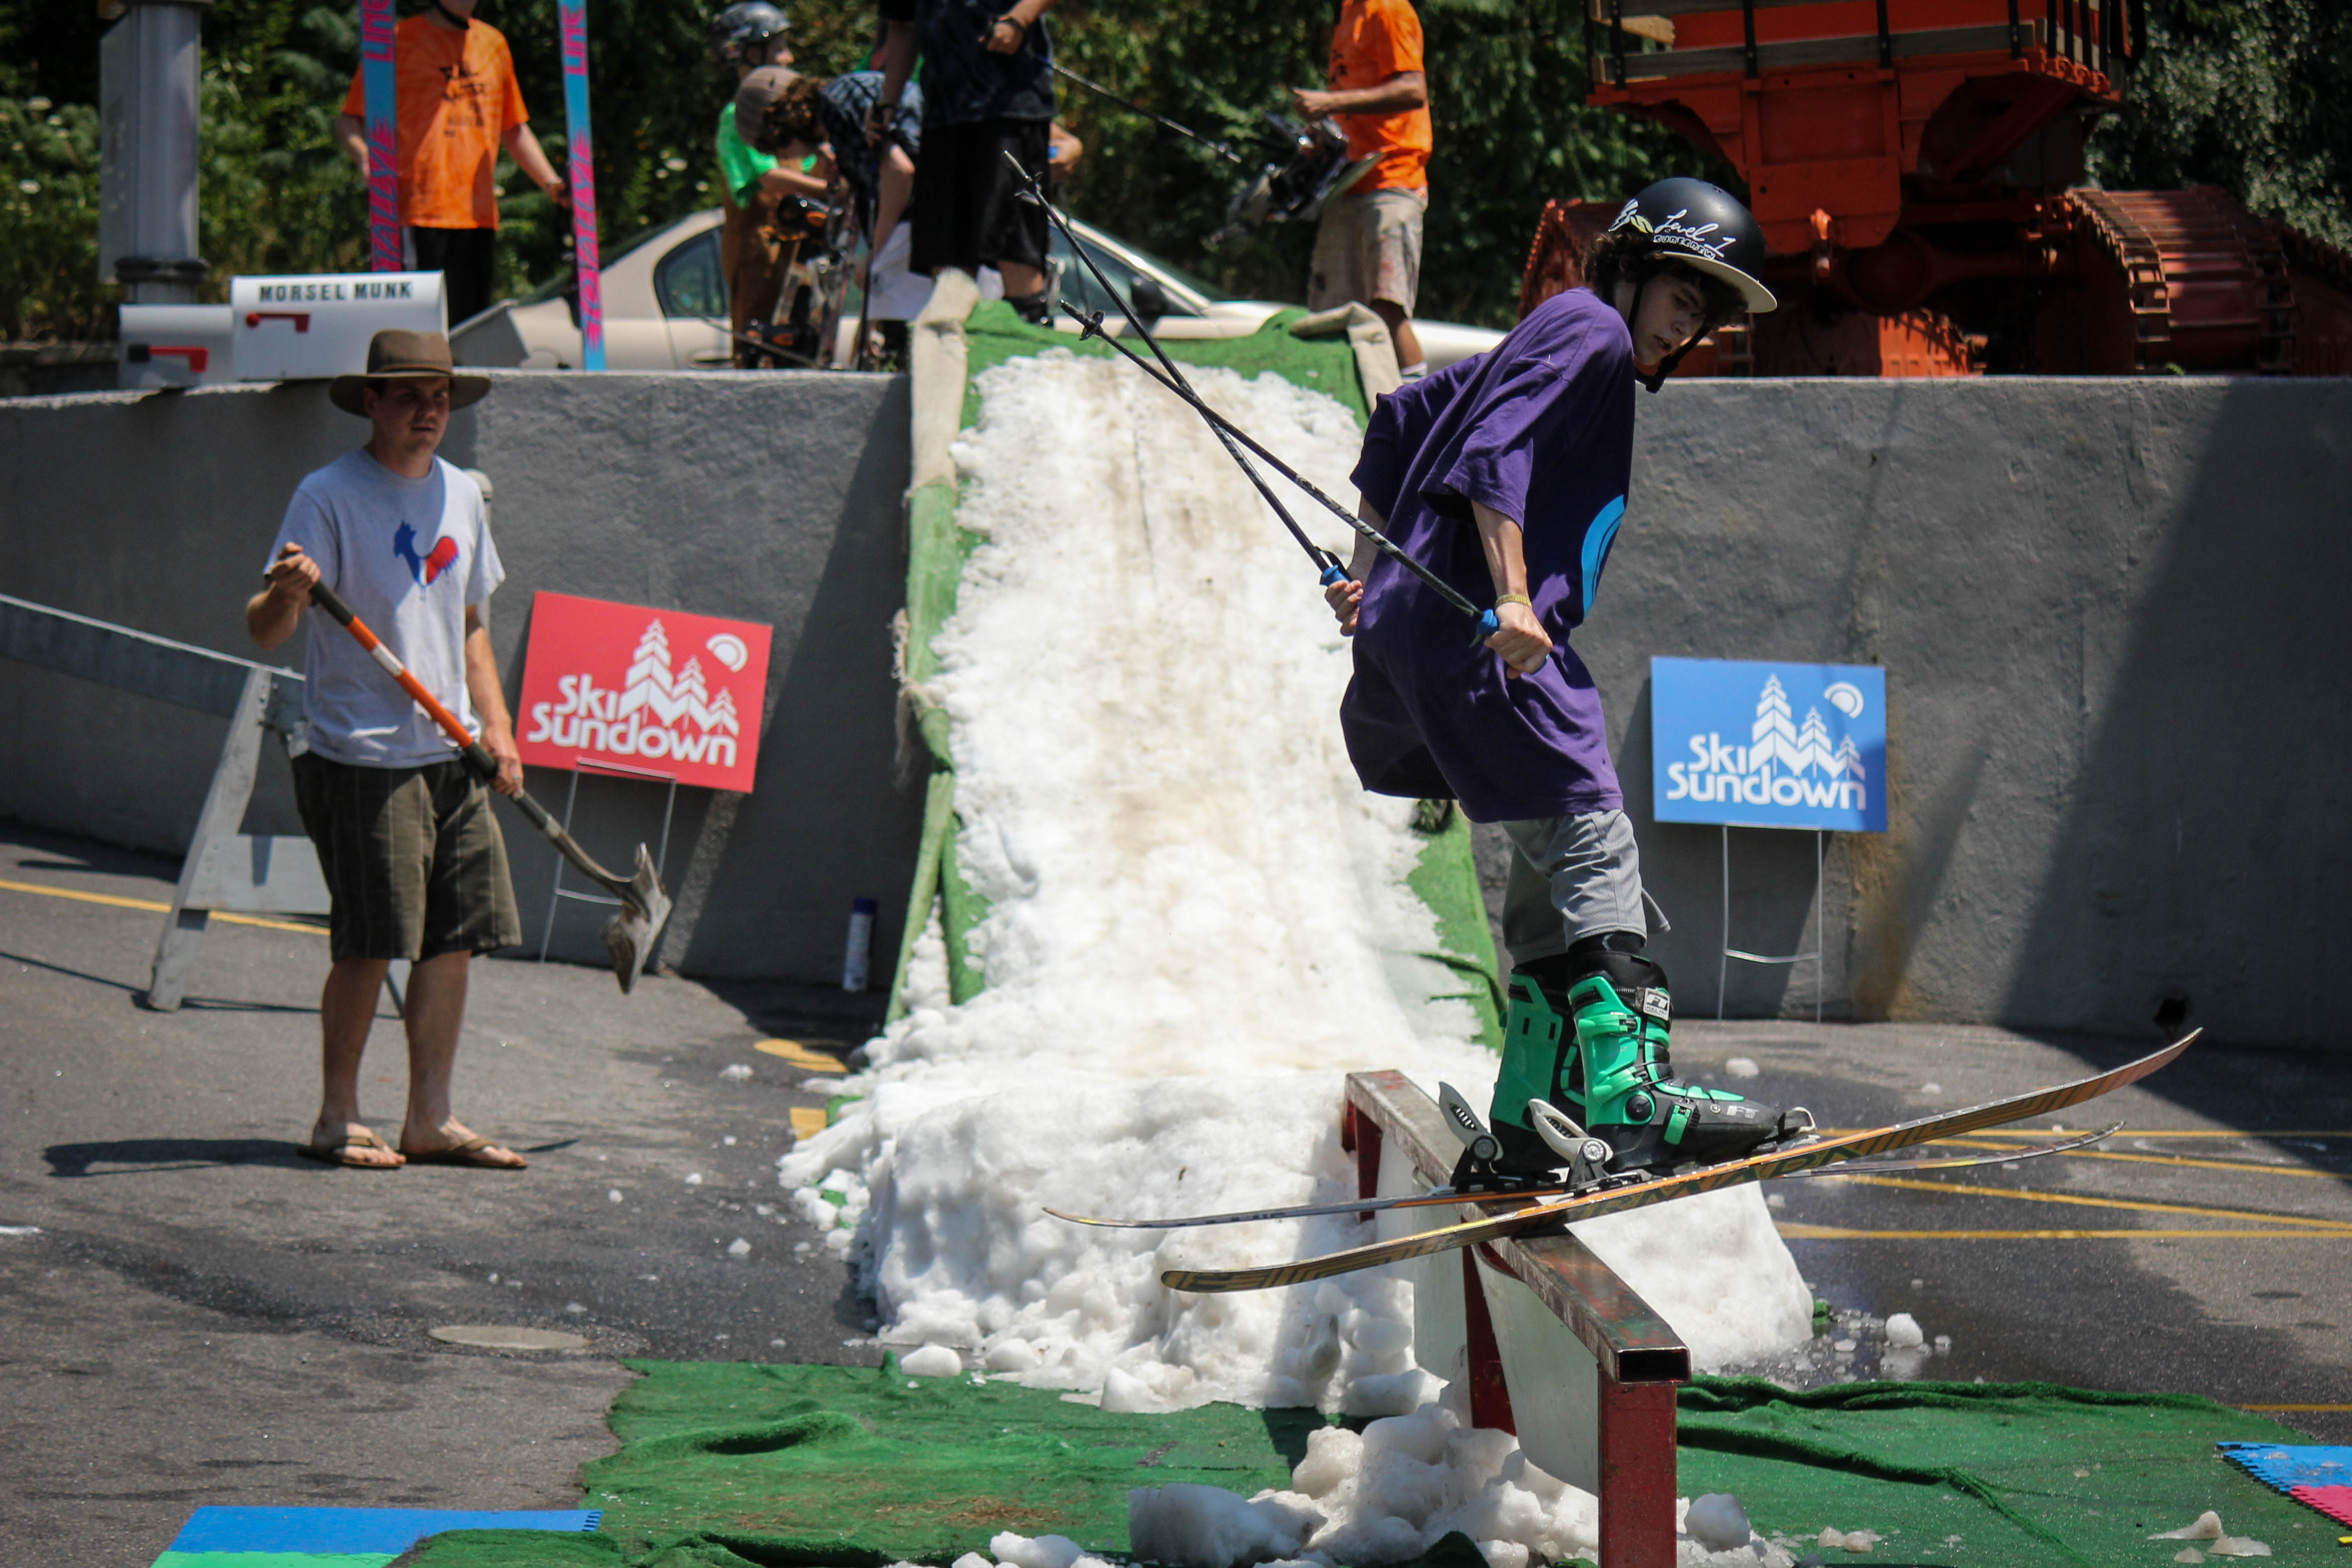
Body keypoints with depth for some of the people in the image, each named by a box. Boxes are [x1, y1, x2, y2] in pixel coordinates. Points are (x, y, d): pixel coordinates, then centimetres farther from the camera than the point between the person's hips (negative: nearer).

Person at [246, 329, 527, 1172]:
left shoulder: (460, 495, 14)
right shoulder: (329, 495, -7)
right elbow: (266, 630, -12)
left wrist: (496, 724, 14)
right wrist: (289, 590, -34)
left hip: (451, 757, 7)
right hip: (363, 761, -7)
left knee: (453, 940, 5)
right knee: (369, 946, -6)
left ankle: (430, 1119, 11)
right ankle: (338, 1116, 6)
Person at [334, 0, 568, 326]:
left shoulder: (494, 44, 19)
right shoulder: (398, 41, 2)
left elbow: (514, 130, 28)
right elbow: (348, 122, 2)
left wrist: (553, 185, 16)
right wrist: (365, 157, -19)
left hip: (480, 216, 5)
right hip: (419, 216, -5)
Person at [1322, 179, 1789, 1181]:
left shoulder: (1554, 337, 26)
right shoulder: (1590, 330, -4)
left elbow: (1405, 415, 31)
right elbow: (1493, 452, -18)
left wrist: (1372, 569, 28)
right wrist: (1512, 598, -24)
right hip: (1483, 634, -11)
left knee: (1554, 869, 12)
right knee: (1594, 846, -14)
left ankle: (1532, 1109, 11)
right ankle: (1630, 1096, -21)